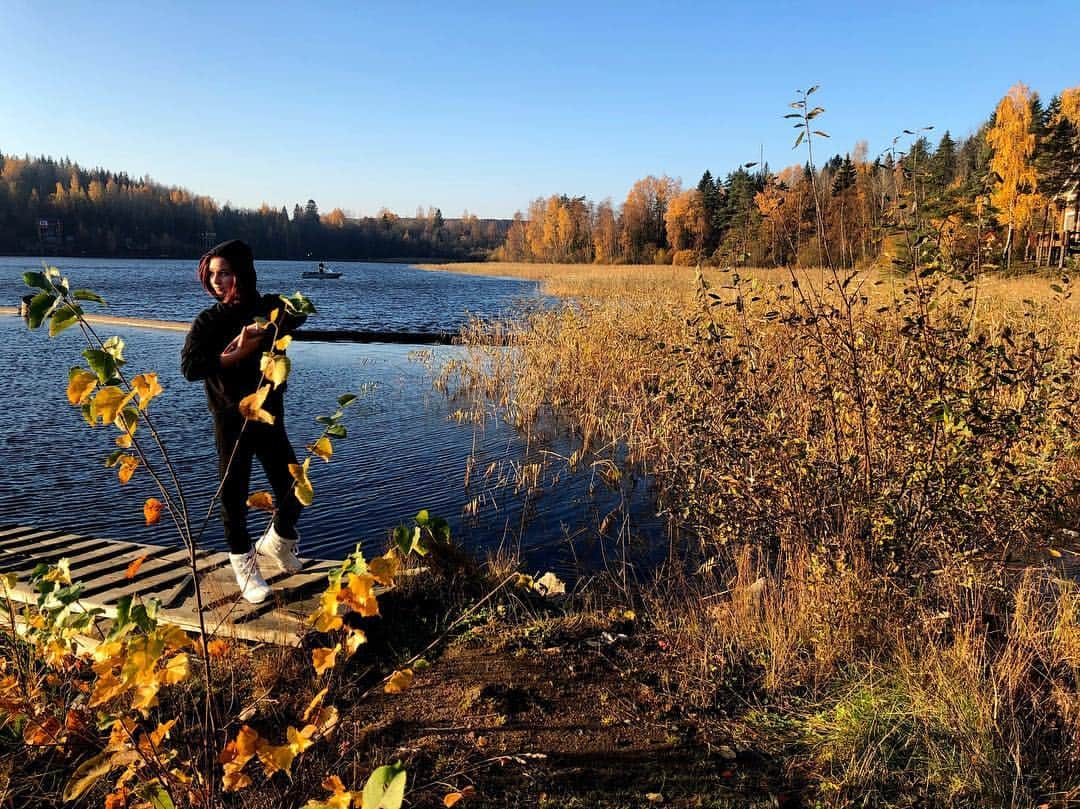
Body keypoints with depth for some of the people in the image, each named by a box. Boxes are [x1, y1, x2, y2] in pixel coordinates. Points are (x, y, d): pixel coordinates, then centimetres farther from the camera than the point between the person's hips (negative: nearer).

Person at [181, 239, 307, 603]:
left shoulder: (269, 307, 2)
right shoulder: (208, 321, -5)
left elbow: (297, 314, -19)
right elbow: (190, 367, -17)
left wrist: (259, 329, -26)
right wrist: (238, 354, -20)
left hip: (270, 416, 2)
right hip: (231, 422, -2)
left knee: (293, 491, 5)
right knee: (234, 497, 1)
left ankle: (276, 542, 35)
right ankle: (244, 566, 20)